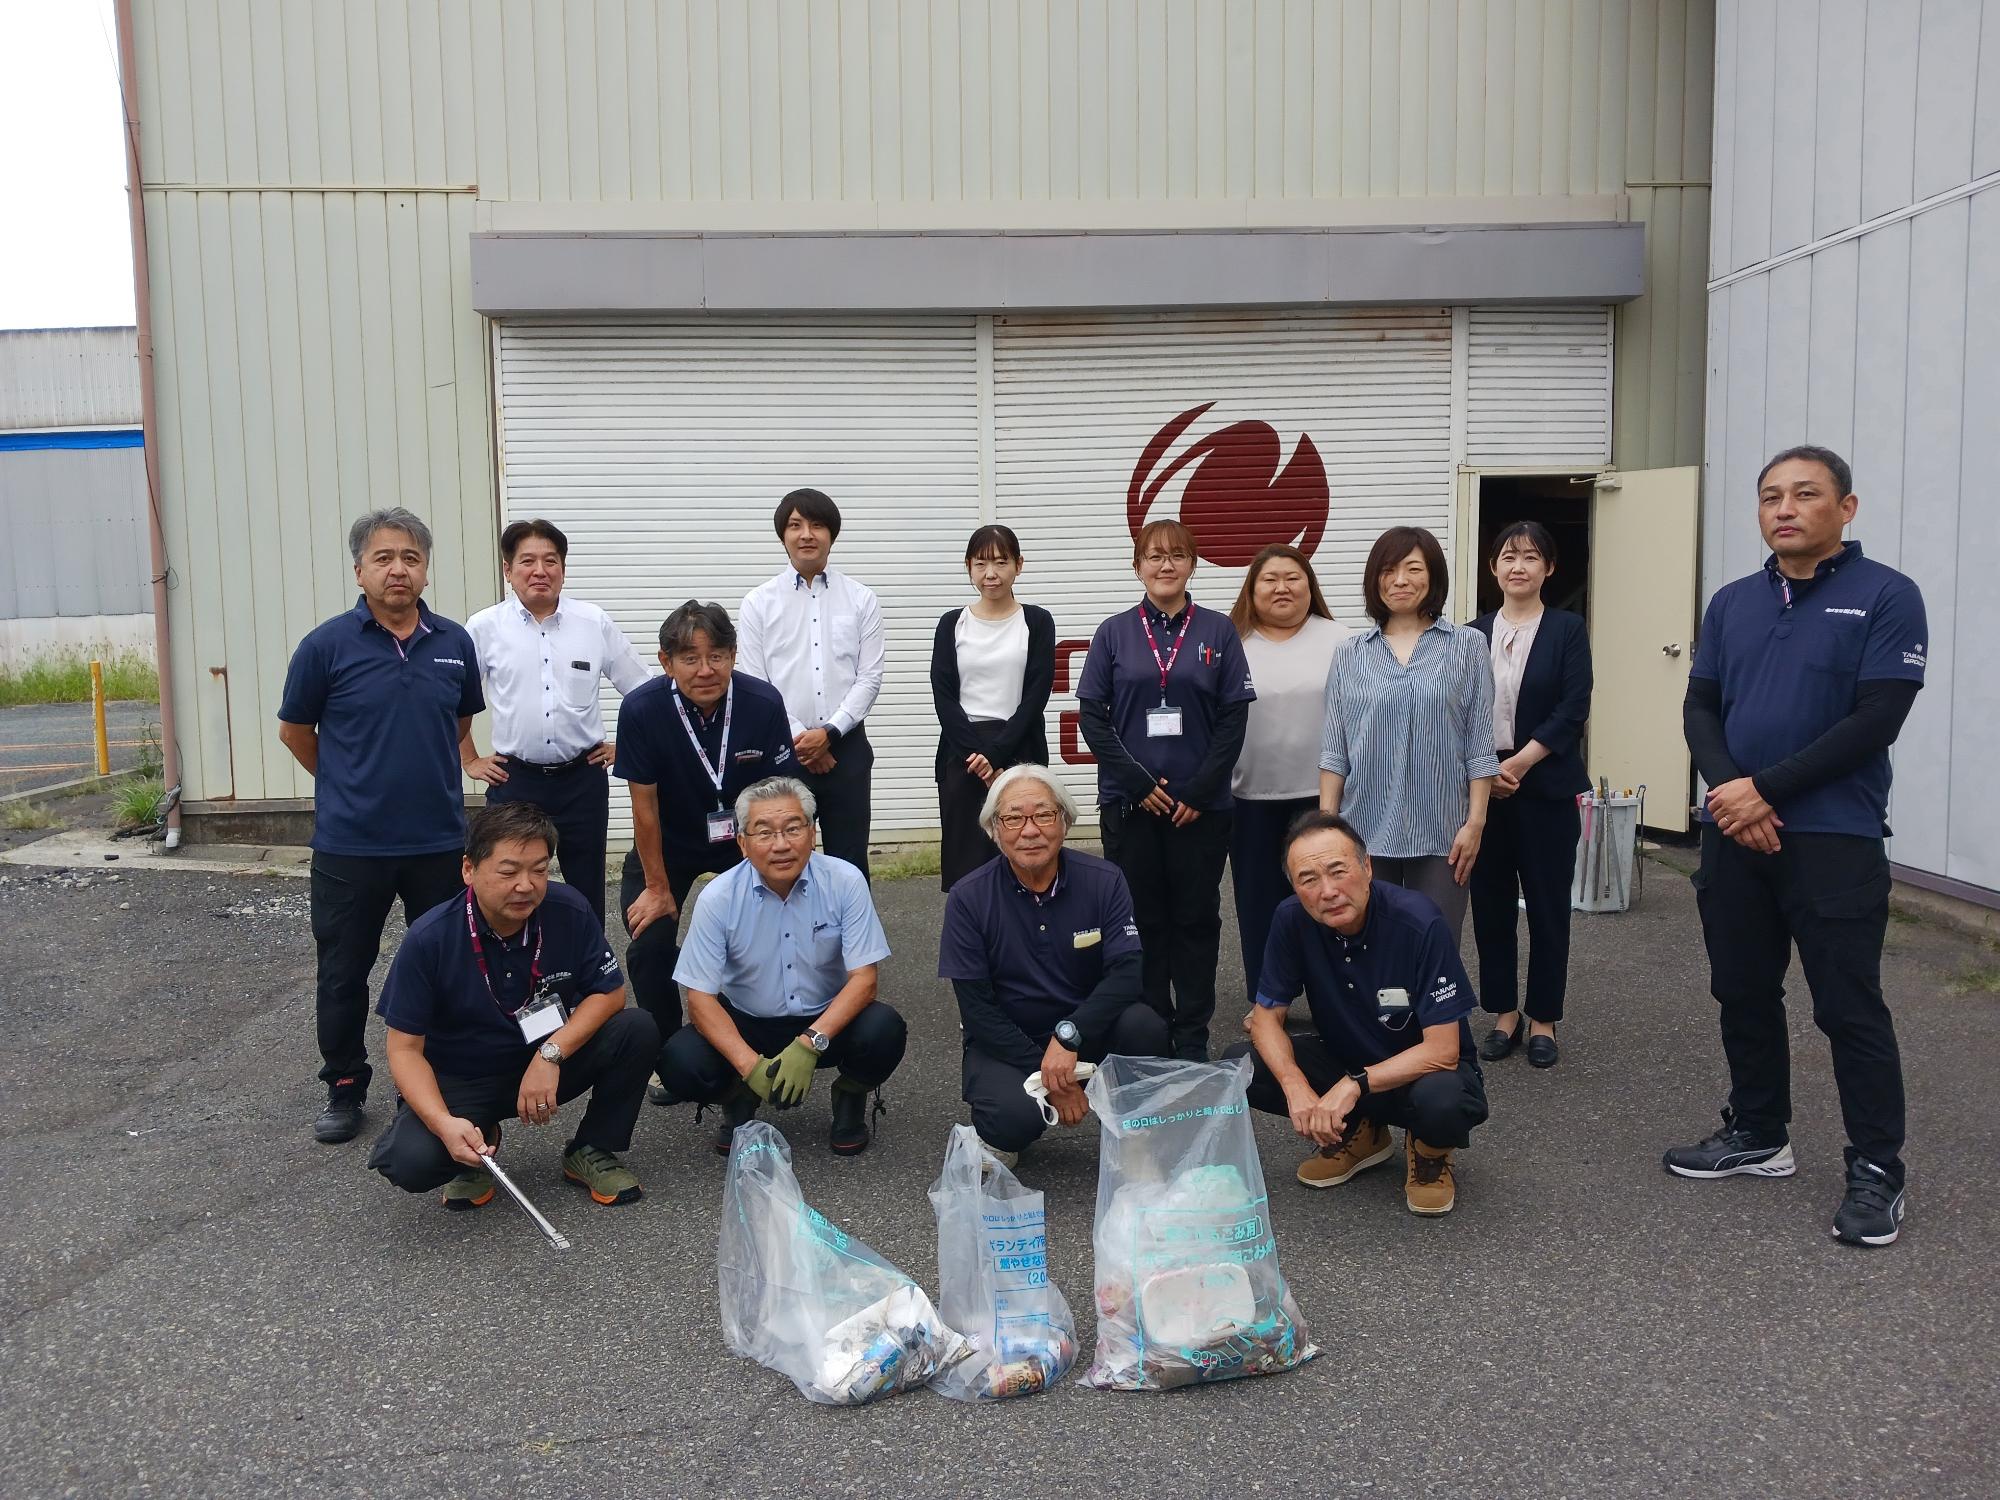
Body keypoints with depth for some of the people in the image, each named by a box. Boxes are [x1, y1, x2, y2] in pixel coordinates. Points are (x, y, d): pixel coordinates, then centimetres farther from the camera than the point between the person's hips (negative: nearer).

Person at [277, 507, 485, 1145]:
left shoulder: (455, 643, 1)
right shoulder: (328, 644, -7)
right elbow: (294, 731, 5)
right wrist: (349, 784, 12)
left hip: (439, 841, 2)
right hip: (349, 845, -2)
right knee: (343, 973, 9)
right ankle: (345, 1088, 27)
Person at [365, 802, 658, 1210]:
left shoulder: (570, 911, -17)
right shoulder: (429, 939, -21)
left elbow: (609, 993, -9)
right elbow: (405, 1047, -15)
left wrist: (552, 1053, -26)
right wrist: (445, 1124, -32)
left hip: (548, 1064, 2)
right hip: (460, 1080, -2)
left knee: (637, 1031, -23)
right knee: (410, 1160, -31)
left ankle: (591, 1151, 2)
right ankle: (478, 1147, 7)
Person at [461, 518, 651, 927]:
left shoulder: (595, 623, 0)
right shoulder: (484, 628, -2)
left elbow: (642, 690, 9)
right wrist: (470, 761, 8)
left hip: (582, 778, 1)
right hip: (514, 781, -1)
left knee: (587, 893, 10)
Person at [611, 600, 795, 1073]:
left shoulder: (764, 703, -24)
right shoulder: (640, 710, -26)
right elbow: (645, 805, -17)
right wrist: (657, 887, -10)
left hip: (742, 840, 1)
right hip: (667, 844, 0)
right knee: (650, 945, -11)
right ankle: (667, 1054, 13)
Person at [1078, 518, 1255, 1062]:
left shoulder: (1217, 632, 3)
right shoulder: (1114, 633, 4)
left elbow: (1234, 719, 0)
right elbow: (1092, 717, 0)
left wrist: (1199, 791, -9)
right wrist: (1140, 784, -9)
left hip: (1201, 806, 0)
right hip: (1130, 805, 0)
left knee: (1196, 919, 7)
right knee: (1143, 920, 6)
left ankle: (1193, 1039, 17)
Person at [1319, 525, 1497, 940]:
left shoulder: (1467, 646, 4)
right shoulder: (1350, 655, 7)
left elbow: (1479, 746, 2)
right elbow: (1333, 750, 6)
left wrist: (1475, 821, -4)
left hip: (1439, 832, -1)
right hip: (1366, 829, 1)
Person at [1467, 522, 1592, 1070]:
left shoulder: (1567, 629, 0)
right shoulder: (1474, 634, 8)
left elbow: (1572, 710, -9)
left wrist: (1518, 765, -15)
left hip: (1547, 789, -2)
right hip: (1483, 788, 2)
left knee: (1547, 905, 5)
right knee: (1491, 903, 7)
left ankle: (1543, 1020, 17)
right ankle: (1504, 1013, 20)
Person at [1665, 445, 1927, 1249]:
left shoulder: (1885, 596, -5)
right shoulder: (1732, 603, 11)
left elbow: (1876, 721, -13)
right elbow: (1700, 708, 7)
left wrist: (1766, 789, -16)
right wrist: (1728, 791, -11)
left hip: (1834, 840, -5)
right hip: (1733, 834, 5)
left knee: (1849, 1008, 0)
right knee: (1743, 994, 13)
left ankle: (1877, 1172, 14)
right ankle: (1758, 1135, 29)